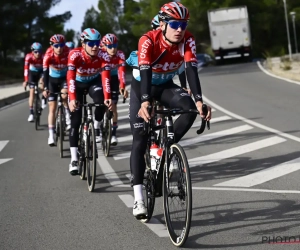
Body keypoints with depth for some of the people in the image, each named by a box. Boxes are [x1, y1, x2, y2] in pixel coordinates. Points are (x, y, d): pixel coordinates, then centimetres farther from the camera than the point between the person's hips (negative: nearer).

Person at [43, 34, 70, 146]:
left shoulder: (68, 53, -27)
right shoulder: (48, 55, -27)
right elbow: (45, 72, -31)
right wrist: (45, 88, -41)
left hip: (64, 78, 1)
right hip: (52, 79, 0)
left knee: (64, 95, -29)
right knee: (52, 107, -6)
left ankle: (68, 119, -4)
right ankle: (51, 136, -7)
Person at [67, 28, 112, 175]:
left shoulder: (102, 56, -28)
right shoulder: (75, 55, -32)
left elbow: (106, 77, -37)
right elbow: (70, 78, -41)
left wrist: (107, 97, -52)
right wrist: (72, 99, -54)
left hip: (94, 81, 1)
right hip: (78, 83, -1)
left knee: (101, 101, -31)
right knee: (75, 121, -10)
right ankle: (74, 159, -8)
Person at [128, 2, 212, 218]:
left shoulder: (188, 40, -21)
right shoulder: (148, 40, -29)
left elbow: (192, 70, -31)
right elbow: (145, 72, -40)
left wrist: (199, 101, -46)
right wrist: (145, 103, -55)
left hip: (166, 86, 3)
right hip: (142, 87, -3)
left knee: (190, 108, -29)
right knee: (140, 141, -12)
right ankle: (138, 199, -11)